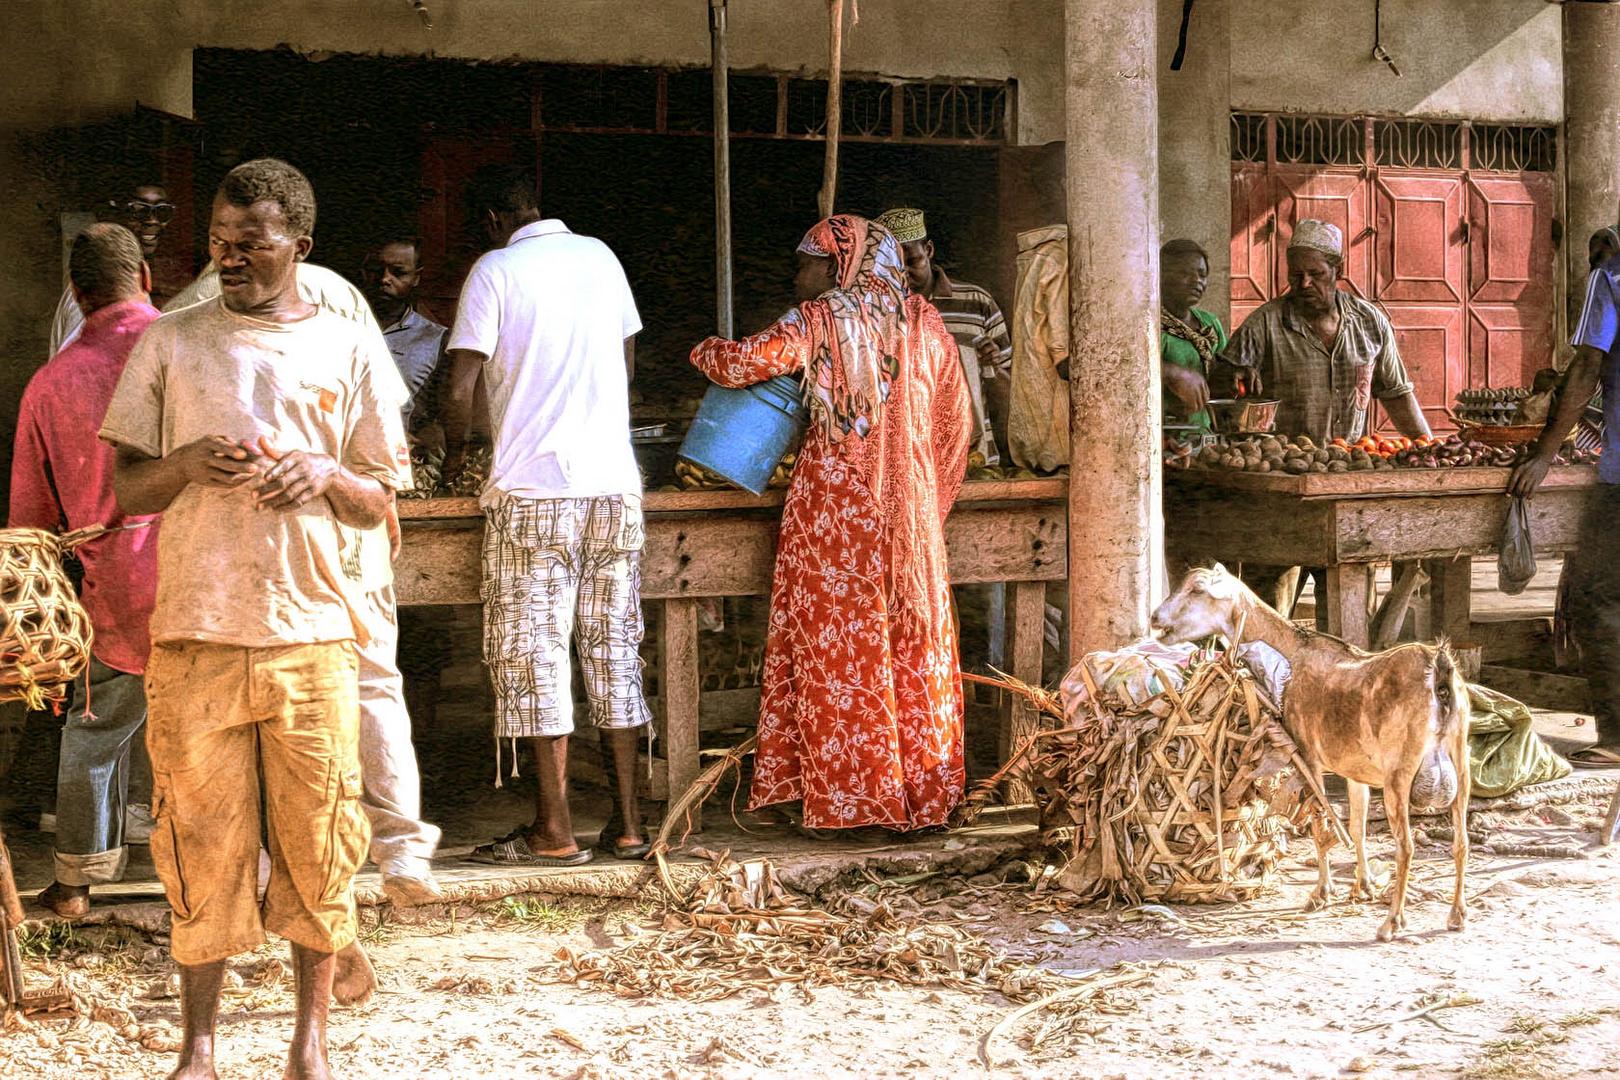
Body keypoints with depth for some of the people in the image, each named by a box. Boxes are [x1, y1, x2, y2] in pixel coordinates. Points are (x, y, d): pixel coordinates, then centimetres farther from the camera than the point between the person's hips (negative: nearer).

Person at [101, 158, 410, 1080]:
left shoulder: (350, 349, 8)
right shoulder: (171, 343, 8)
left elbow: (379, 504, 11)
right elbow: (126, 491, 9)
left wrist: (327, 473, -10)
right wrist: (187, 463, -11)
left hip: (313, 631, 0)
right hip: (194, 630, 0)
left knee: (317, 838, 3)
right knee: (200, 836, 1)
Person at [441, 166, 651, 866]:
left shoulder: (496, 269, -2)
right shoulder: (601, 257, 13)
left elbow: (459, 391, -7)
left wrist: (454, 453, 12)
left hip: (533, 488, -5)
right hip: (615, 483, 5)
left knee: (532, 653, -1)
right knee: (614, 648, 8)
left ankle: (554, 830, -1)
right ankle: (627, 823, 9)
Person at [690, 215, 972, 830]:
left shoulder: (819, 322, -5)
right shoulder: (924, 321, 9)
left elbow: (741, 363, -12)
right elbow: (954, 422, 12)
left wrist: (706, 351, 11)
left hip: (834, 506, -4)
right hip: (910, 511, 4)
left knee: (837, 647, 2)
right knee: (914, 647, 9)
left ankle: (846, 800, 4)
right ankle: (924, 797, 13)